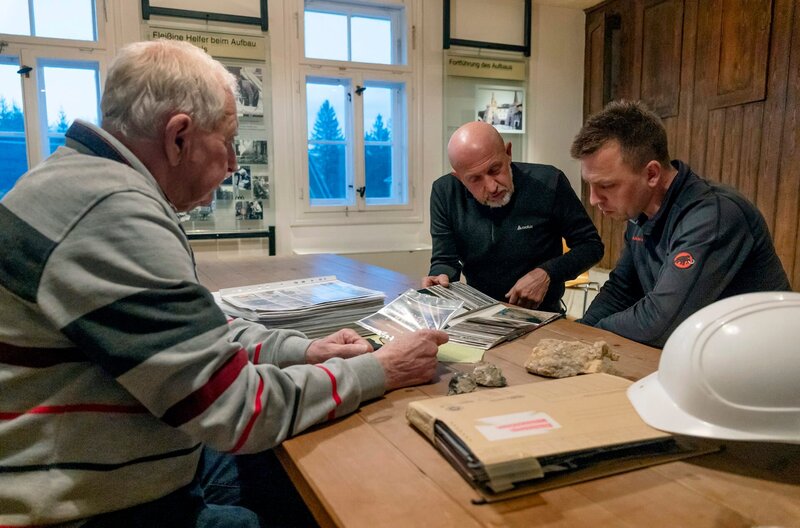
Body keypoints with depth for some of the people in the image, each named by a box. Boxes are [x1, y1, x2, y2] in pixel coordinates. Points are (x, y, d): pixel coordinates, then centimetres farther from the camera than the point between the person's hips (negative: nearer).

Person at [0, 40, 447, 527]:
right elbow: (236, 407, -26)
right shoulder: (114, 217, -28)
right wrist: (380, 371, -14)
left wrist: (300, 350, -1)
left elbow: (194, 331, 11)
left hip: (114, 471, 8)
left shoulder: (92, 180, 4)